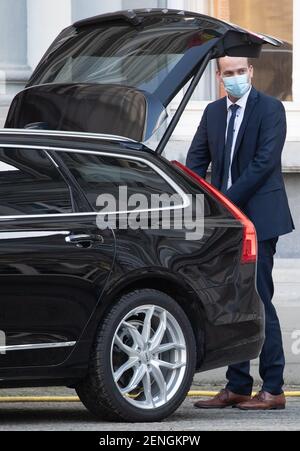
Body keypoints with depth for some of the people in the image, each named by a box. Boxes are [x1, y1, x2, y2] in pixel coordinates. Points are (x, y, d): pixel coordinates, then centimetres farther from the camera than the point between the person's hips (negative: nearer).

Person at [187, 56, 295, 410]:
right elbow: (197, 159, 12)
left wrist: (229, 199, -16)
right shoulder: (213, 113, 13)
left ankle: (272, 389, -5)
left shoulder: (270, 109, -6)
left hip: (259, 218, -6)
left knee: (258, 299, -9)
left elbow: (265, 161, -14)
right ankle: (237, 387, 12)